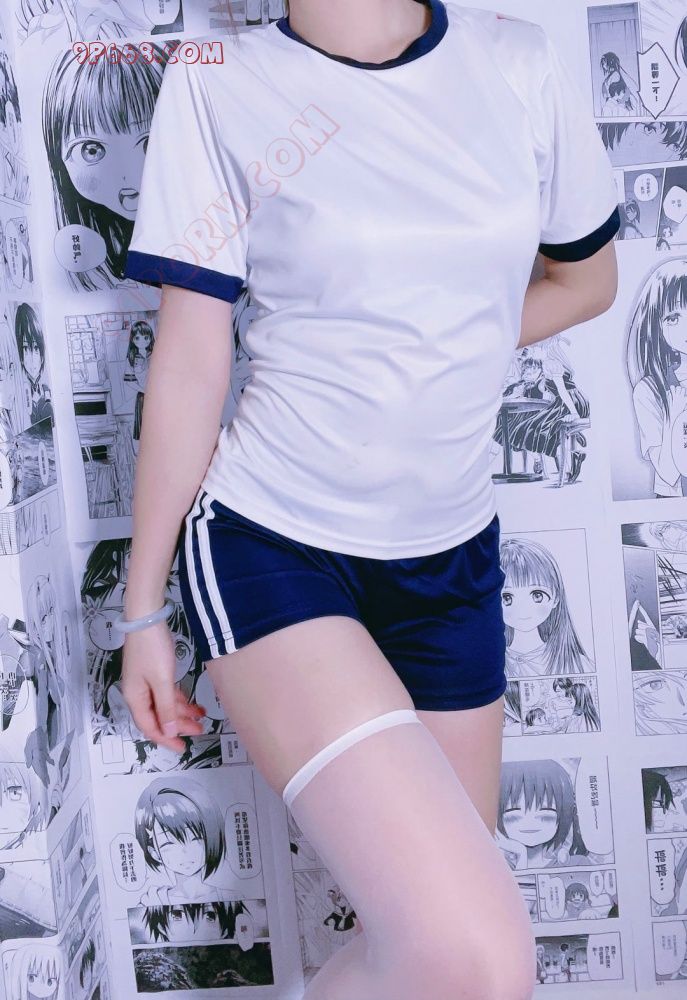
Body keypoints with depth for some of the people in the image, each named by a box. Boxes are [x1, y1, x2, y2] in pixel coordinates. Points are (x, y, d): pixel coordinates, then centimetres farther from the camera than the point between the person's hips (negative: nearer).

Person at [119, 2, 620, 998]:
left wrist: (443, 352, 5)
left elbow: (588, 276, 17)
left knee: (446, 909, 12)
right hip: (269, 543, -4)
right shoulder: (219, 87, -6)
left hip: (451, 554, 5)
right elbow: (190, 363, -5)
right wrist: (143, 608, -1)